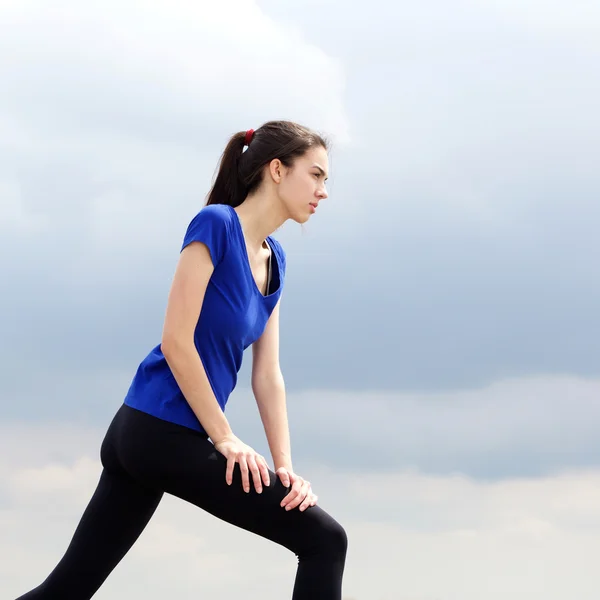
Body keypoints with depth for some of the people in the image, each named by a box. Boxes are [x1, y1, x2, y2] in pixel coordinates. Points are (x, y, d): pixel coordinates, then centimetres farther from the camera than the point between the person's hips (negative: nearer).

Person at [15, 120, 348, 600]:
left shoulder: (273, 259, 13)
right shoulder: (216, 224, -11)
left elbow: (268, 377, 12)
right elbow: (176, 340, -16)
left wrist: (285, 468, 3)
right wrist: (226, 440, -13)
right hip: (163, 433, -9)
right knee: (324, 540, -7)